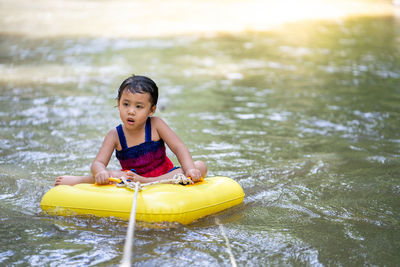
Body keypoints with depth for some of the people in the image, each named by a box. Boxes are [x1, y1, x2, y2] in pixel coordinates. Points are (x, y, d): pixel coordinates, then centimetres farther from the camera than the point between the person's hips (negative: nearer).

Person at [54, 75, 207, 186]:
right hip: (131, 177, -1)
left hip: (165, 176, 1)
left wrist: (190, 170, -30)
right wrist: (100, 172, -40)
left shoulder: (155, 125, -6)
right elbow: (98, 163, -13)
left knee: (201, 166, -26)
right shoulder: (115, 135, -4)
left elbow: (179, 148, -10)